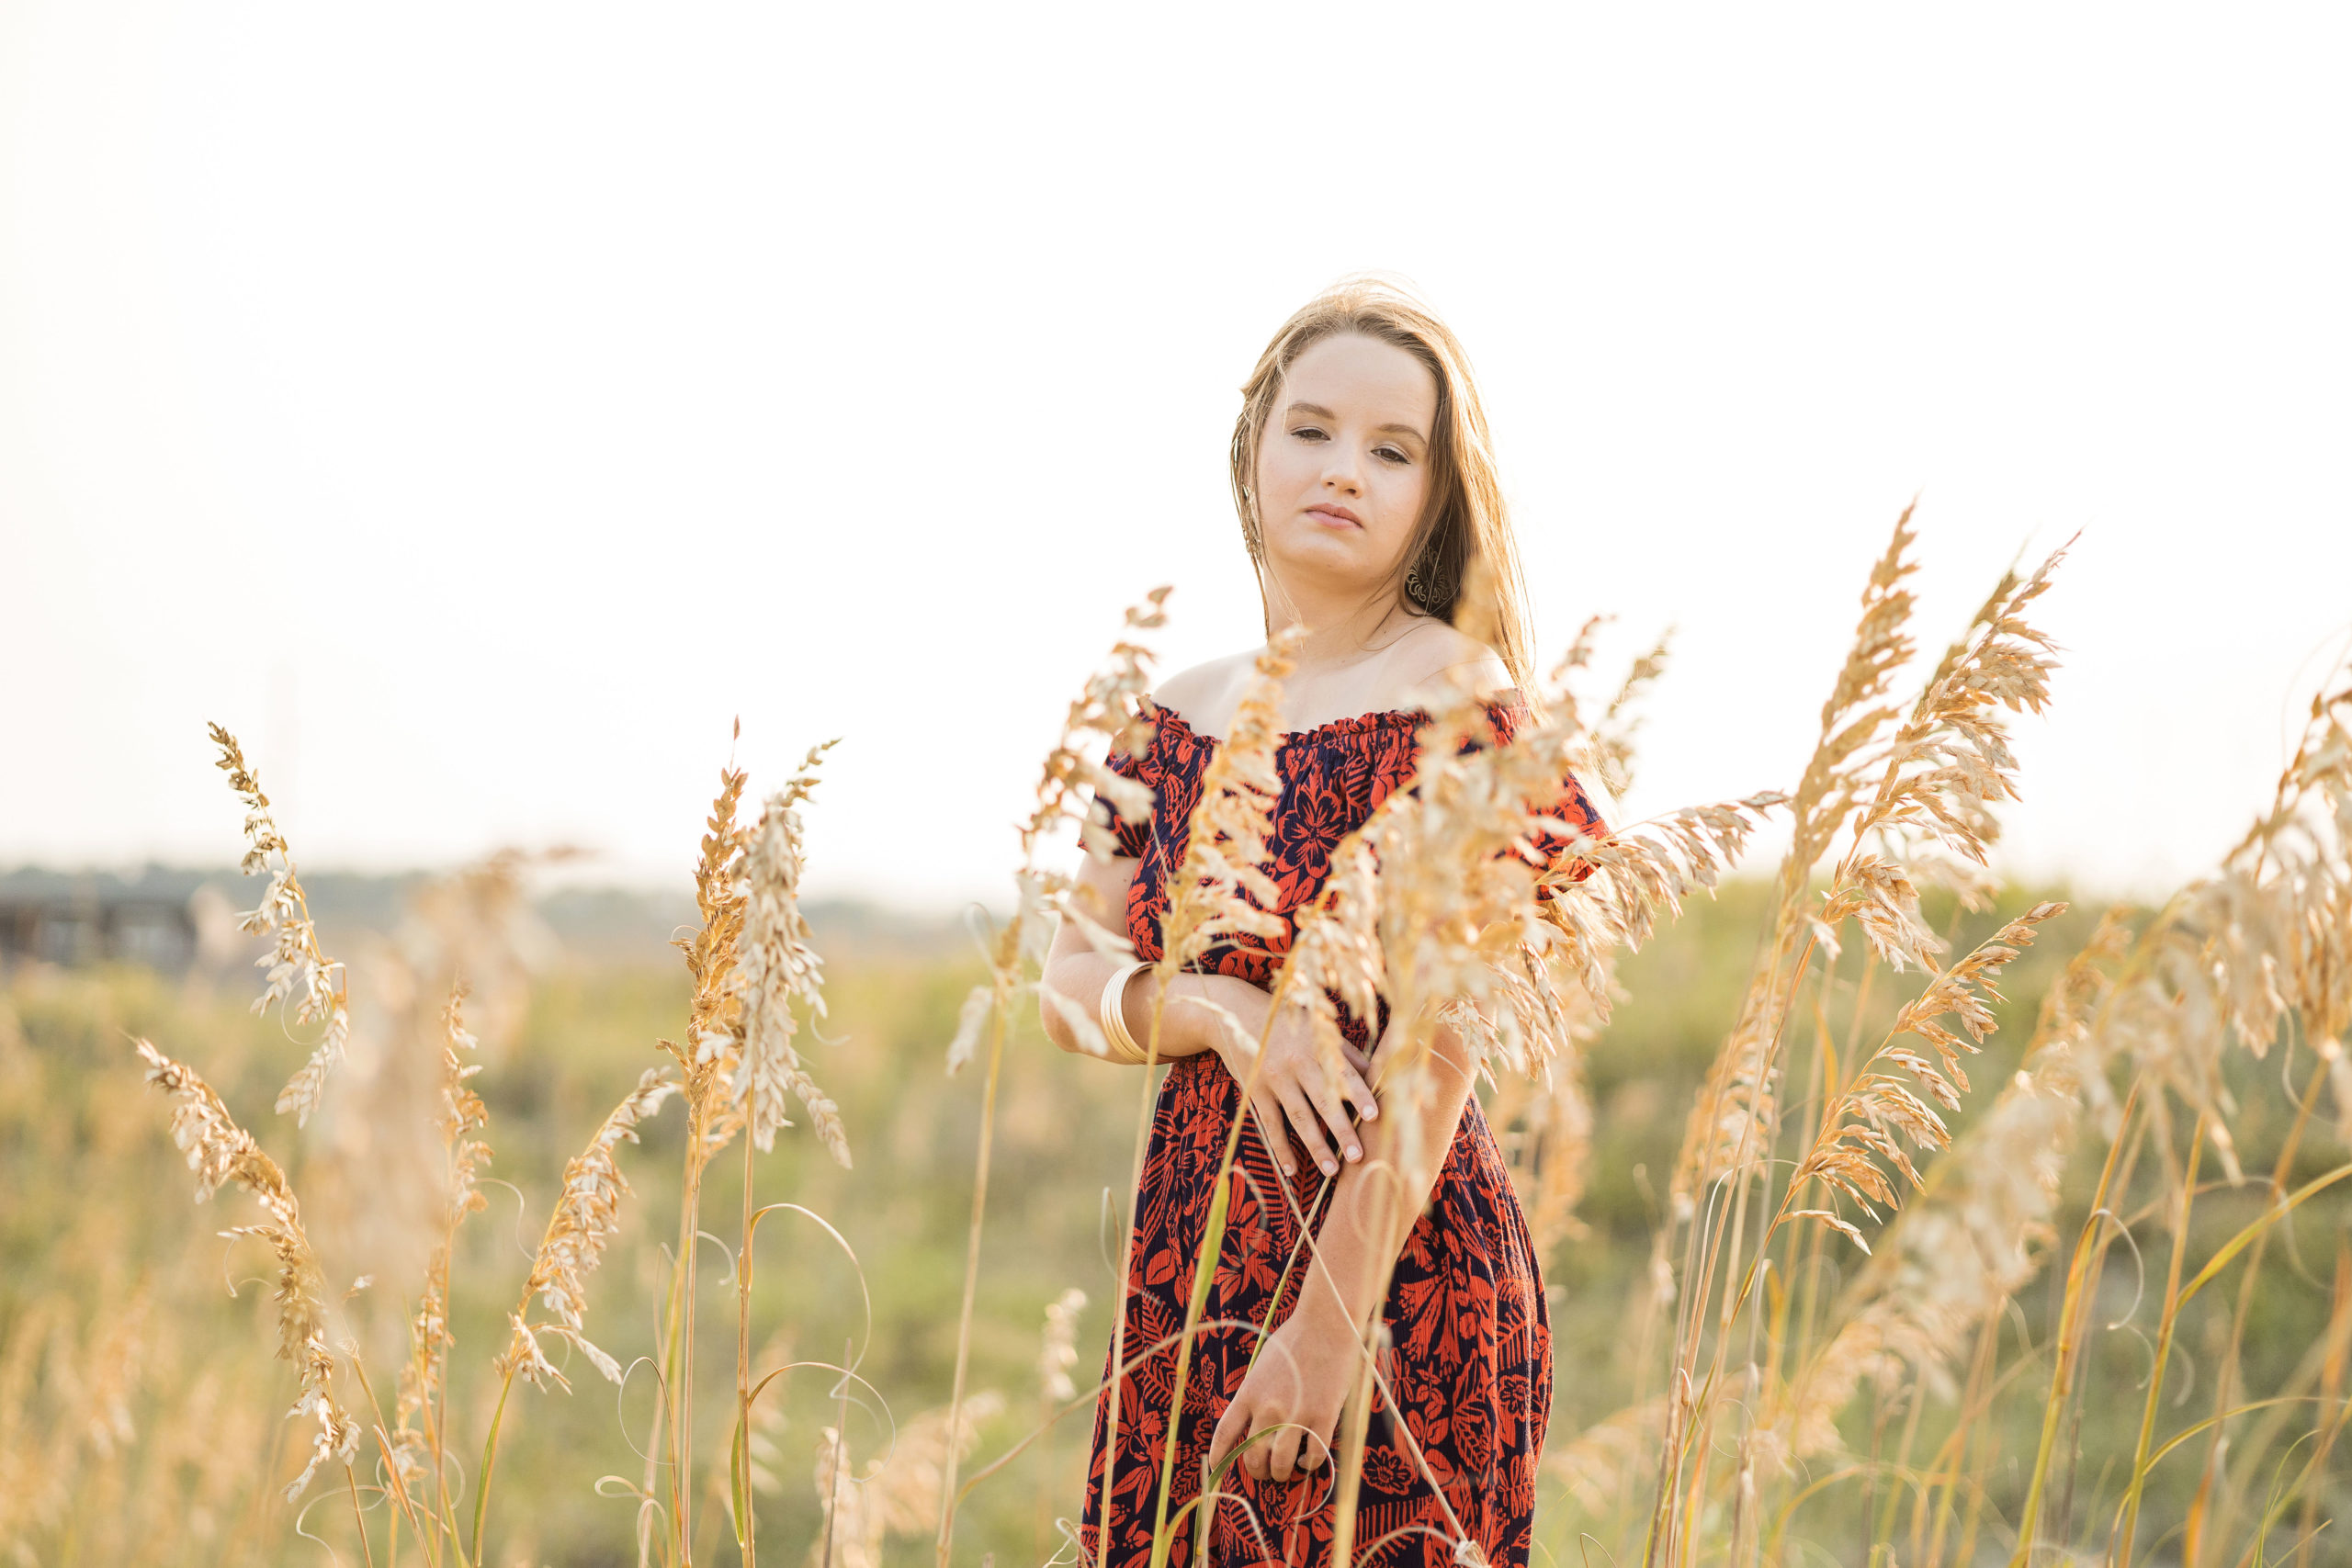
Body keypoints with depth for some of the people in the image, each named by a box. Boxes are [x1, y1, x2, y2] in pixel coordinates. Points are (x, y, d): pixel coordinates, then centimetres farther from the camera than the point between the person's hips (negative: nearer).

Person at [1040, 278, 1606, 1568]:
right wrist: (1222, 1011, -15)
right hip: (1190, 1259, 6)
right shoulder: (1183, 713, 9)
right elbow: (1066, 988, 6)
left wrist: (1334, 1323, -19)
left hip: (1392, 1265, -6)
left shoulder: (1450, 699, -10)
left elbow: (1438, 1050, -15)